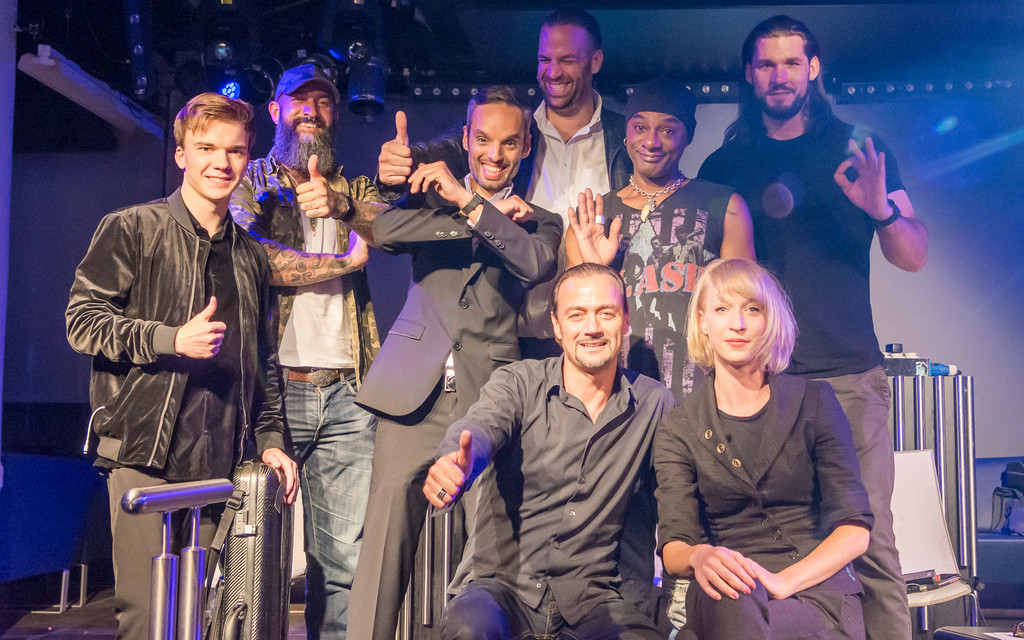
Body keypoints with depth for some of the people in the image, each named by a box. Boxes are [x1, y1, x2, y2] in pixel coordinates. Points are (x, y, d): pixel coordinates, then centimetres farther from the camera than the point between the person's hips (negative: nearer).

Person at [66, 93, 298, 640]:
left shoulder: (250, 256, 19)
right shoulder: (132, 230, 3)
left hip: (222, 466, 4)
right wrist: (172, 340, -15)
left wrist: (271, 440, 12)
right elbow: (82, 321, -3)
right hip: (144, 456, -4)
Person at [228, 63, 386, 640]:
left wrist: (339, 200, -19)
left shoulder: (353, 188, 21)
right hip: (274, 384, -2)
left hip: (347, 393, 2)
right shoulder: (250, 182, 12)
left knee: (347, 555, 0)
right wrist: (347, 259, 0)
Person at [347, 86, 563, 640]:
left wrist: (467, 202, -12)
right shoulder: (431, 194, 17)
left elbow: (536, 263, -7)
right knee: (387, 528, -5)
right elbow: (381, 231, -4)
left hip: (488, 394, 0)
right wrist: (487, 214, -5)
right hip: (415, 392, 1)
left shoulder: (537, 222, 16)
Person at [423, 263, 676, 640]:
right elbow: (479, 430, -20)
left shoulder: (655, 404, 5)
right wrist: (457, 463, -43)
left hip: (591, 596, 1)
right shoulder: (519, 383, 0)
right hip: (502, 580, -1)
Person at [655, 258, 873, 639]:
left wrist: (783, 581, -17)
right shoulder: (677, 430, 8)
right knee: (735, 604, -37)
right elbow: (673, 547, -1)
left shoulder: (814, 402, 6)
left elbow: (855, 529, 0)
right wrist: (698, 557, -27)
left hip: (817, 585, -1)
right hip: (730, 592, 1)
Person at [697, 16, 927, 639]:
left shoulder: (858, 151, 10)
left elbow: (915, 256, 6)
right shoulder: (723, 166, 13)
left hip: (848, 375, -1)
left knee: (869, 541, -3)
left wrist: (880, 209, -15)